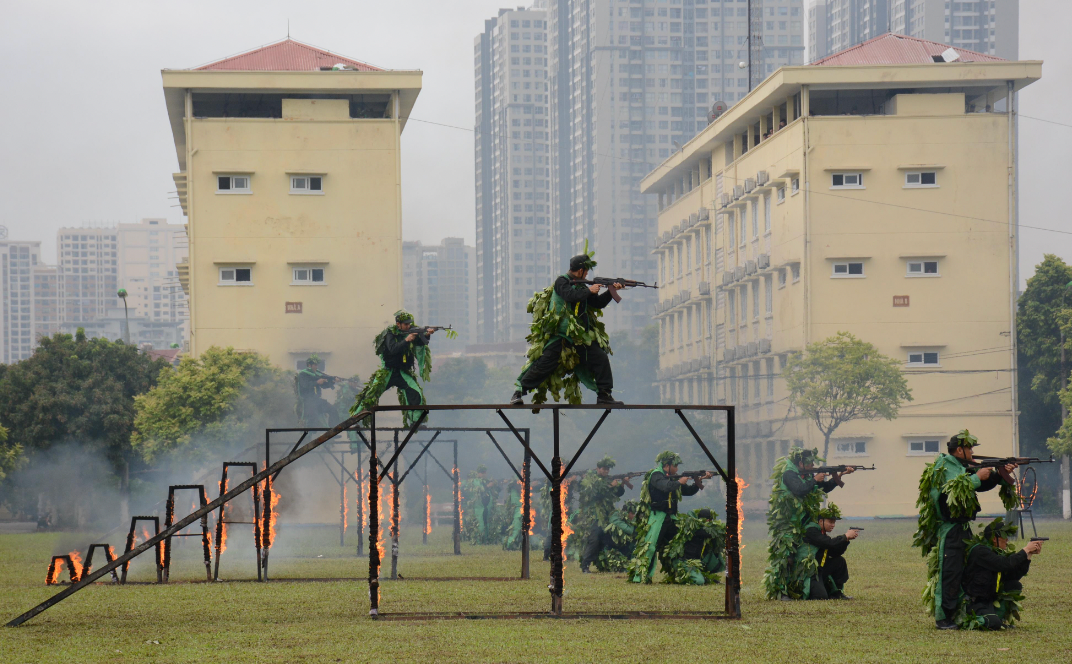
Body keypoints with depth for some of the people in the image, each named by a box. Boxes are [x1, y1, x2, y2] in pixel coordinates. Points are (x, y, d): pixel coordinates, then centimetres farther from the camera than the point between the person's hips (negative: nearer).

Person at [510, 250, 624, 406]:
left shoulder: (580, 286, 18)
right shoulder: (562, 282, -4)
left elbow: (598, 303, 20)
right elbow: (570, 295, -23)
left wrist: (610, 292, 7)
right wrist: (589, 290, -11)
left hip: (581, 337, 7)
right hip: (560, 335, -7)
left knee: (601, 358, 0)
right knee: (545, 363, -13)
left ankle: (604, 395, 6)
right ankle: (519, 391, -5)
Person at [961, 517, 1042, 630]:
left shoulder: (997, 552, 11)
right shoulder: (979, 551, -18)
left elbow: (1014, 575, 6)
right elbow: (1005, 564, -29)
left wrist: (1029, 554, -3)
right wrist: (1025, 550, -18)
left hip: (991, 599, 9)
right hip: (975, 603, -9)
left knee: (1016, 586, -4)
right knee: (993, 623, -31)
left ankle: (1000, 615, 3)